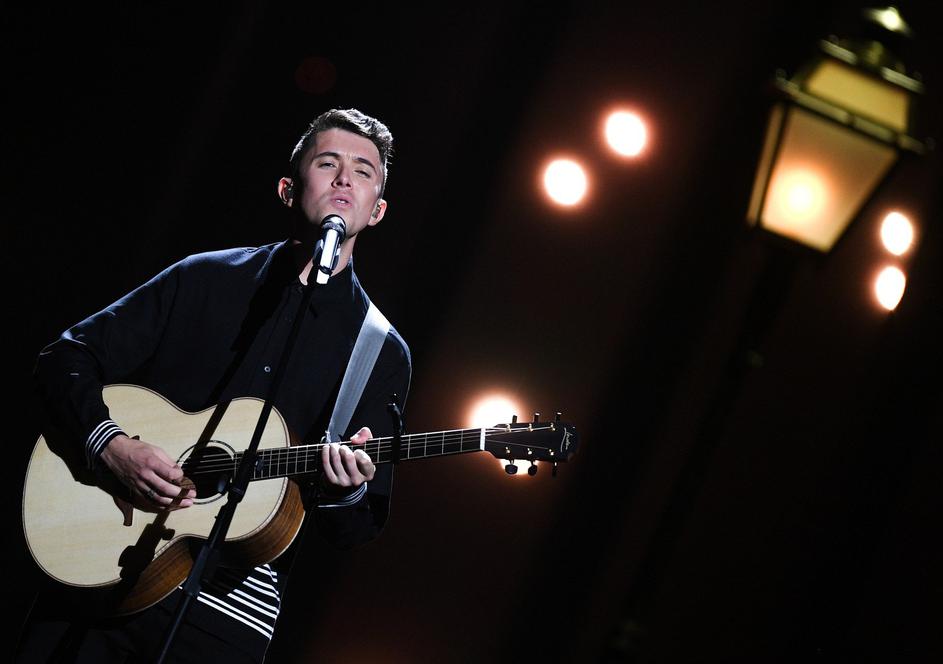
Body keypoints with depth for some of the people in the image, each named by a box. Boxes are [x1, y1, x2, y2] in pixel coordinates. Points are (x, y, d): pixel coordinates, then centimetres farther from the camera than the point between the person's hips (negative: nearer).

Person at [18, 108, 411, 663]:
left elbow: (359, 528, 3)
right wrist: (112, 445, -12)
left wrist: (345, 492, -20)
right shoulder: (204, 278, 7)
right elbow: (67, 358, 6)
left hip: (231, 601, -1)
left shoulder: (382, 352, 4)